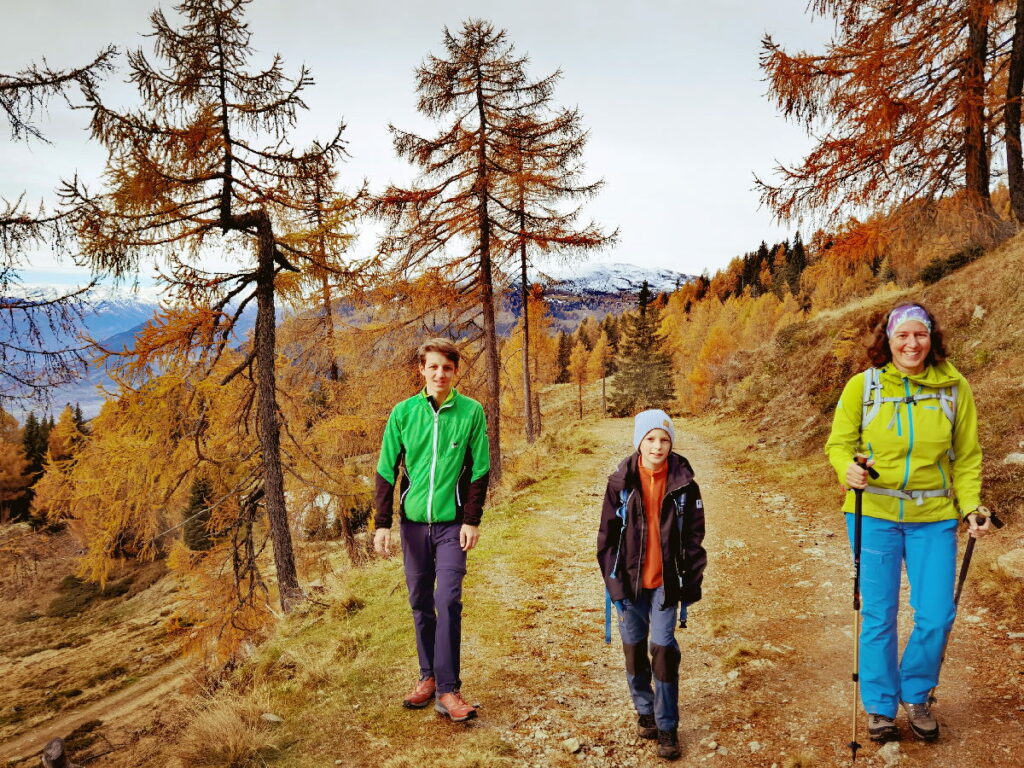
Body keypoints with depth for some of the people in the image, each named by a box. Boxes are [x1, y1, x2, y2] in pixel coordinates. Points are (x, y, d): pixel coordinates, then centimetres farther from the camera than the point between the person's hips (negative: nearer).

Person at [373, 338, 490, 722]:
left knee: (448, 601, -9)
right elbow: (386, 470, 3)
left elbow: (480, 470, -1)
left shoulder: (471, 412, -4)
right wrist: (382, 523, -1)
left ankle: (448, 689, -2)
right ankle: (428, 676, 24)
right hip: (413, 521, 2)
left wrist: (472, 520, -6)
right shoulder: (403, 412, 0)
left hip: (452, 523, -2)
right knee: (420, 603, 10)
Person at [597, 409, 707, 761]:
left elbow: (694, 537, 0)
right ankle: (644, 712, 32)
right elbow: (607, 534, -1)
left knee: (664, 649, -2)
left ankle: (667, 726, 12)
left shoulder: (683, 483, -5)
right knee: (635, 649, 12)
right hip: (630, 580, 1)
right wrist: (613, 580, -4)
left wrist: (691, 583, -2)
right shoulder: (621, 482, -5)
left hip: (666, 582, -1)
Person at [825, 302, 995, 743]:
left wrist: (971, 507, -6)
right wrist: (847, 468, -22)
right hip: (875, 513, -1)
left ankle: (915, 695, 29)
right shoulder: (862, 386, -4)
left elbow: (967, 457, 6)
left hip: (934, 518, 1)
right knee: (879, 616, 6)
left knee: (937, 616, 2)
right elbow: (839, 442, 0)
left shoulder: (955, 388, 0)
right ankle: (879, 706, 25)